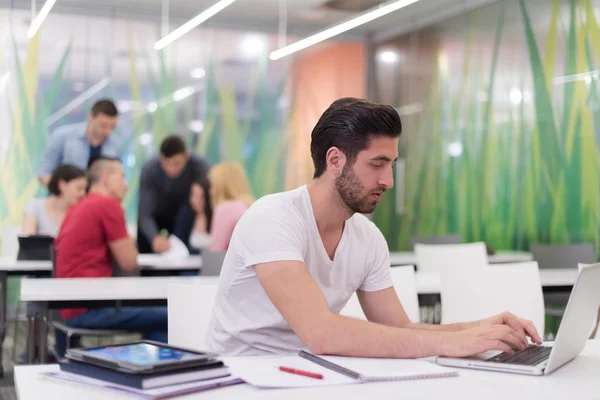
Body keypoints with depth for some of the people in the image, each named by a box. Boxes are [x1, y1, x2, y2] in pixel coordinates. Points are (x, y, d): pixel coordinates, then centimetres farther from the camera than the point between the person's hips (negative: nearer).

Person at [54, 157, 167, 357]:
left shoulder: (78, 208, 18)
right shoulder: (109, 205, -10)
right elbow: (129, 262, -6)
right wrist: (127, 241, 11)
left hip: (72, 306, 10)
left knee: (158, 319, 17)